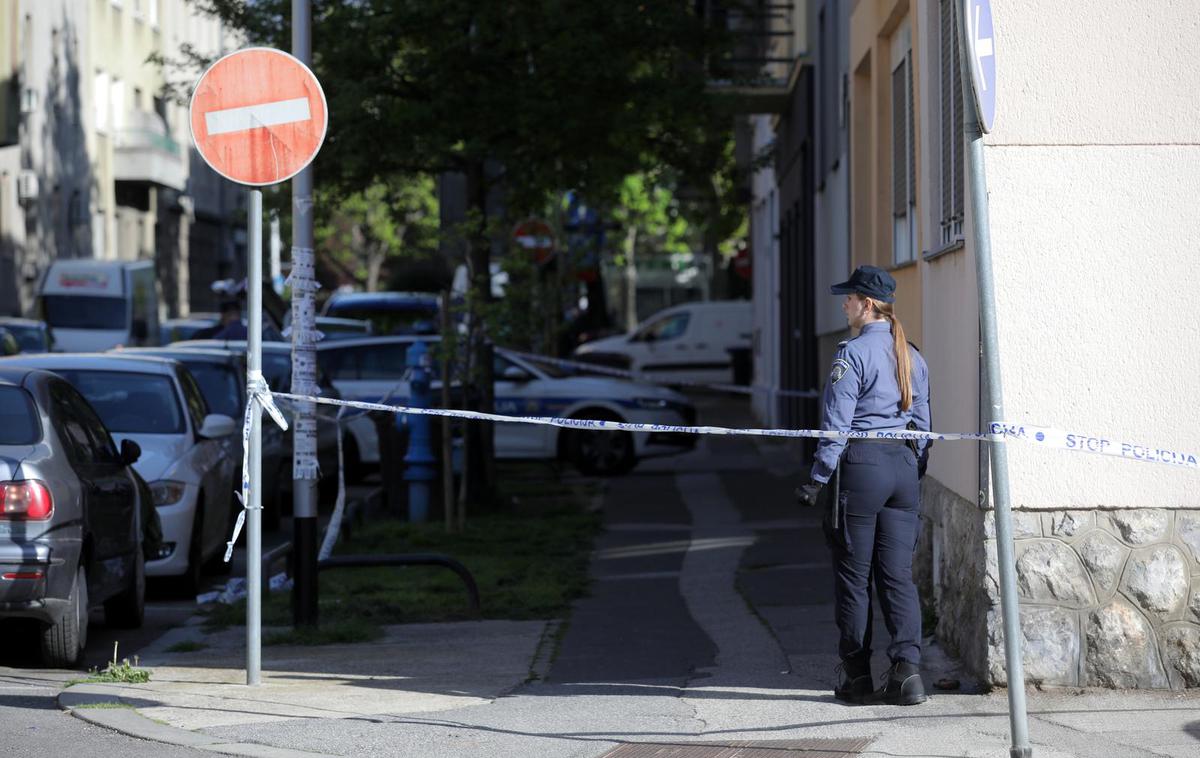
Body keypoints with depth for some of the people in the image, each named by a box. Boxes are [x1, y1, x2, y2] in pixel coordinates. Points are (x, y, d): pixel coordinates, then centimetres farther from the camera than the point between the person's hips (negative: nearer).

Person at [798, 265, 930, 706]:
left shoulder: (853, 354, -10)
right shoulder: (912, 357, 12)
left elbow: (837, 423, -12)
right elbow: (922, 422, 17)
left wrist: (818, 480, -8)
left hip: (860, 466, -6)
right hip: (903, 467, 6)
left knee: (853, 576, 3)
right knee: (898, 574, 5)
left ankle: (857, 678, 7)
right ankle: (907, 669, -8)